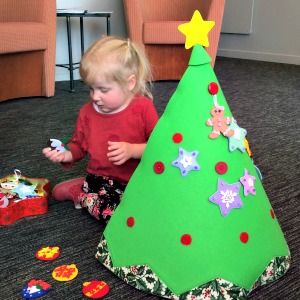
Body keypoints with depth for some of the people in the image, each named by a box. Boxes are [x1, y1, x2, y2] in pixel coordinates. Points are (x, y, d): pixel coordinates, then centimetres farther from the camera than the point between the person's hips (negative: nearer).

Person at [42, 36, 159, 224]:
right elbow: (79, 145, 17)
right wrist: (65, 154, -4)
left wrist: (132, 150, -25)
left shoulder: (143, 107, -9)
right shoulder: (88, 112, 4)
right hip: (101, 180, -1)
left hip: (138, 180, 2)